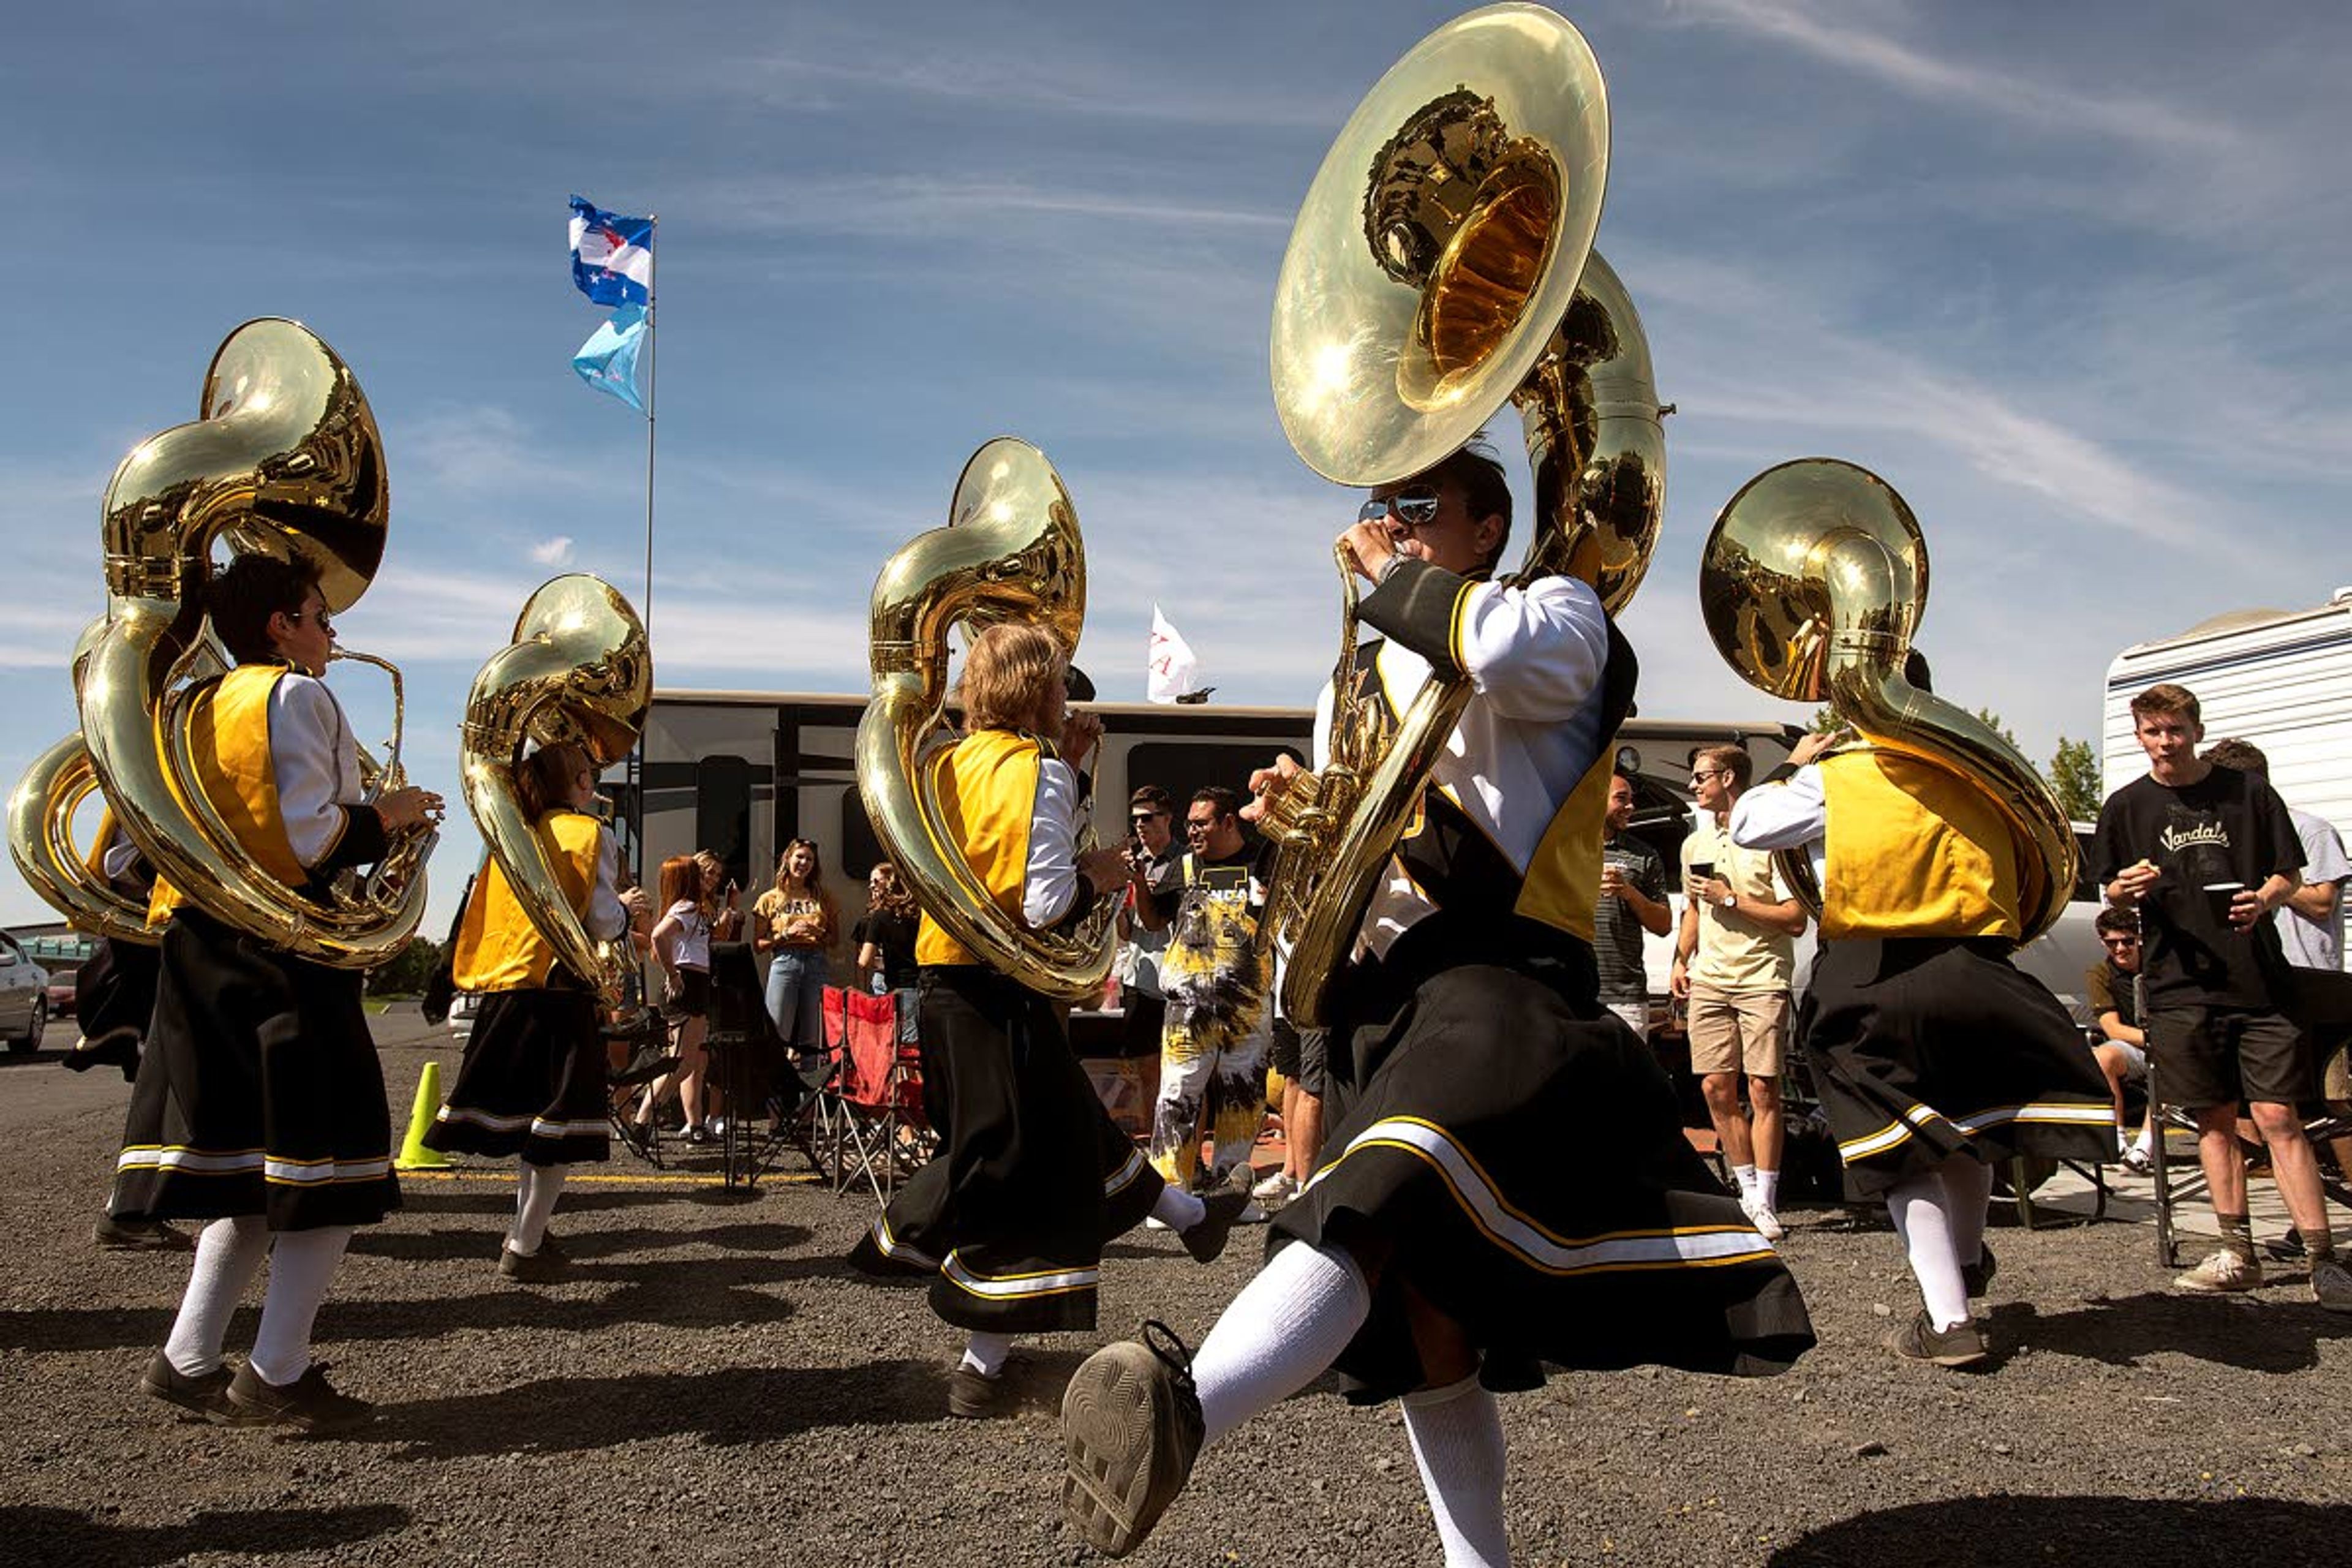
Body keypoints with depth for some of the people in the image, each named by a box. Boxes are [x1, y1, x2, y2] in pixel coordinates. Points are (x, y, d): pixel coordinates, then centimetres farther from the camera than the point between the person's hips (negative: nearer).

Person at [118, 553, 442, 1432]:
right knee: (329, 1168, -1)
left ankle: (187, 1361, 17)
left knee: (252, 1168, 16)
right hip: (281, 949, -9)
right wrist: (390, 814, -3)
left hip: (199, 952, 9)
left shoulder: (200, 707, 17)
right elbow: (308, 835, -18)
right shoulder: (298, 697, -8)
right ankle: (278, 1376, 2)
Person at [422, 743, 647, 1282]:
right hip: (560, 990, -7)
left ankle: (525, 1228, 26)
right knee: (558, 1124, -1)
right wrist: (627, 909, 10)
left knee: (525, 1114, 17)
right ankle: (526, 1247, 1)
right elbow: (602, 923, -11)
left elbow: (485, 915, 16)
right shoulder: (589, 834, -4)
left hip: (502, 989, 7)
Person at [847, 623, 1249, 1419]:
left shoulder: (954, 762, 9)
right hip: (1003, 994, -9)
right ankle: (979, 1372, 9)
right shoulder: (1035, 770, -15)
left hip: (948, 986, 9)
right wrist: (1102, 874, -4)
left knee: (1072, 1123, 23)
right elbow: (1045, 902, -22)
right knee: (1021, 1172, 2)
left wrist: (1066, 767, 15)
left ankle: (1191, 1215, 44)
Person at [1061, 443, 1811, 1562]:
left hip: (1496, 976, -8)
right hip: (1376, 998, 8)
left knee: (1388, 1194, -35)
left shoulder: (1557, 608, 6)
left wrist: (1395, 578, -4)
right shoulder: (1356, 680, 26)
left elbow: (1510, 651, -21)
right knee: (1421, 1308, 9)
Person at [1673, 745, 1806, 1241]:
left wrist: (1730, 899, -14)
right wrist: (1681, 960, 13)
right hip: (1709, 980, 6)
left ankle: (1764, 1202, 0)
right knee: (1716, 1088, 3)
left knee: (1762, 1090, -6)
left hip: (1762, 979, -6)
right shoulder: (1695, 843, 15)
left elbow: (1795, 920, -11)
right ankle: (1749, 1191, 15)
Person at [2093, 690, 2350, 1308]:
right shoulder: (2126, 807, 6)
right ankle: (2237, 1252, 17)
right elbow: (2113, 894, 12)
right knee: (2214, 1118, 8)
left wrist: (2263, 901, -12)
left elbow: (2289, 874, 9)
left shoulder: (2248, 792, 3)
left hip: (2256, 978, -1)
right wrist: (2128, 889, -11)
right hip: (2180, 985, 2)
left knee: (2277, 1115, -6)